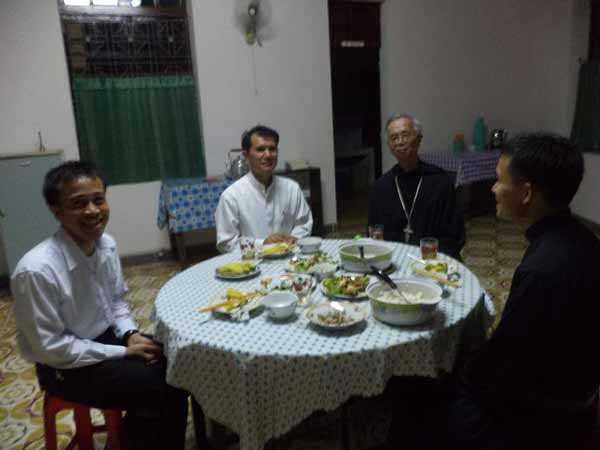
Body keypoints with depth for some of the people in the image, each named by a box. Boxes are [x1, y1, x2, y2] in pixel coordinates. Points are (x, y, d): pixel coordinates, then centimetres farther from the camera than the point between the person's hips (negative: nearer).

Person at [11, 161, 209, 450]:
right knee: (156, 389, -19)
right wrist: (123, 352, -19)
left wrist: (130, 334, -10)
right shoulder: (37, 270, -28)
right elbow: (50, 347, -21)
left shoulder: (107, 245, -8)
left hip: (108, 336, 6)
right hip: (65, 365, -6)